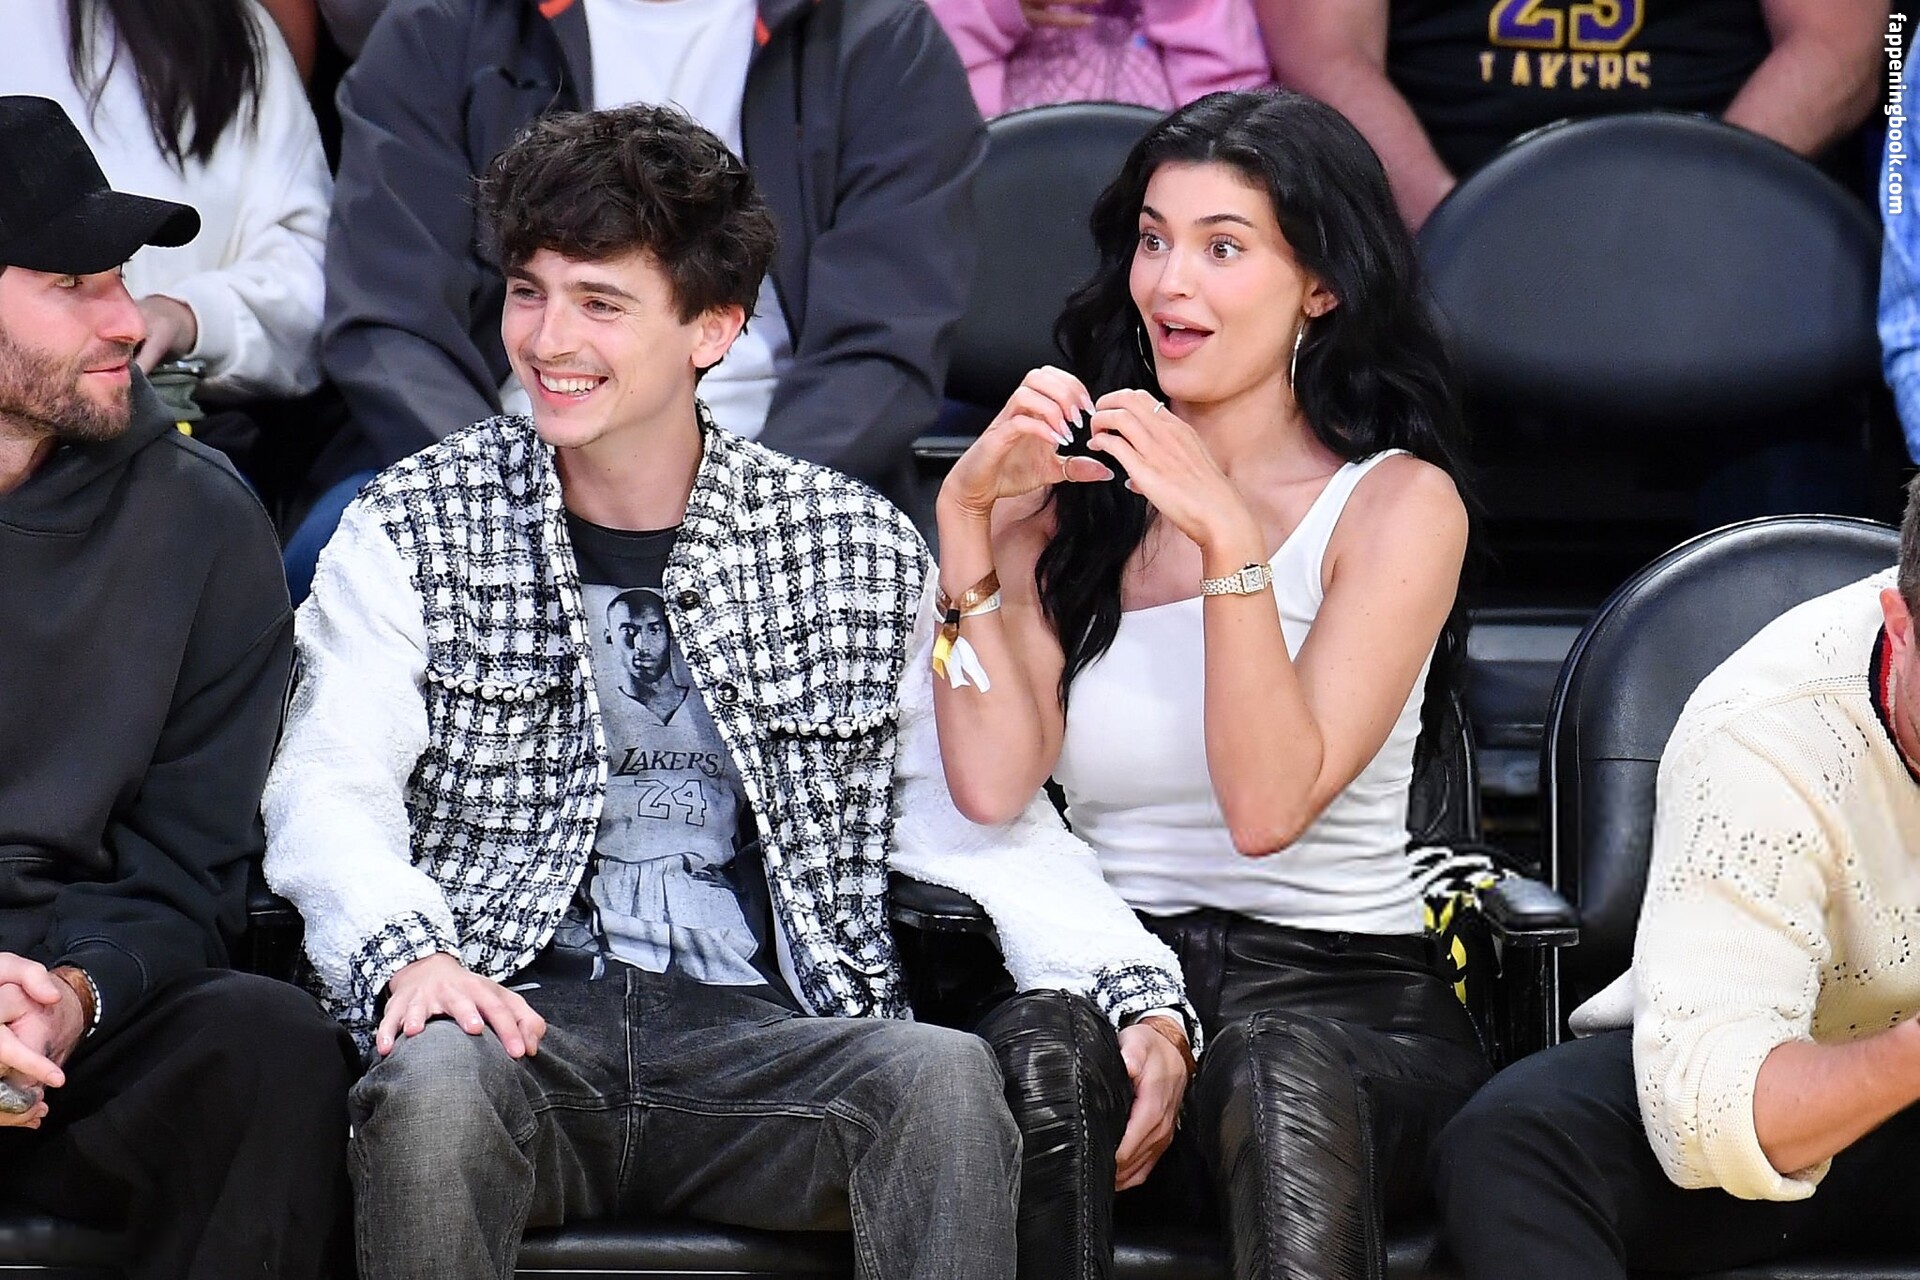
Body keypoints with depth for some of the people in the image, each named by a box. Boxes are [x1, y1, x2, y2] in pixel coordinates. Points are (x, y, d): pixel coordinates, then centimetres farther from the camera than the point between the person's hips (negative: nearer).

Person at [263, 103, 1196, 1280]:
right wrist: (404, 950, -24)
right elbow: (330, 789, -2)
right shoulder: (410, 533, 9)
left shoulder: (856, 550, 12)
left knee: (947, 1074, -32)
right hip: (520, 1017, -1)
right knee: (435, 1079, -36)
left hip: (773, 1036, 1)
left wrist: (1135, 998, -6)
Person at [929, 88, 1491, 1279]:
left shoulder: (1396, 503, 5)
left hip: (1340, 989, -1)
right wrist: (967, 515, -4)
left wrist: (1227, 537, -17)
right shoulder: (1065, 492, 15)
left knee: (1280, 1070, -38)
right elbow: (993, 784, -1)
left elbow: (1269, 805, -10)